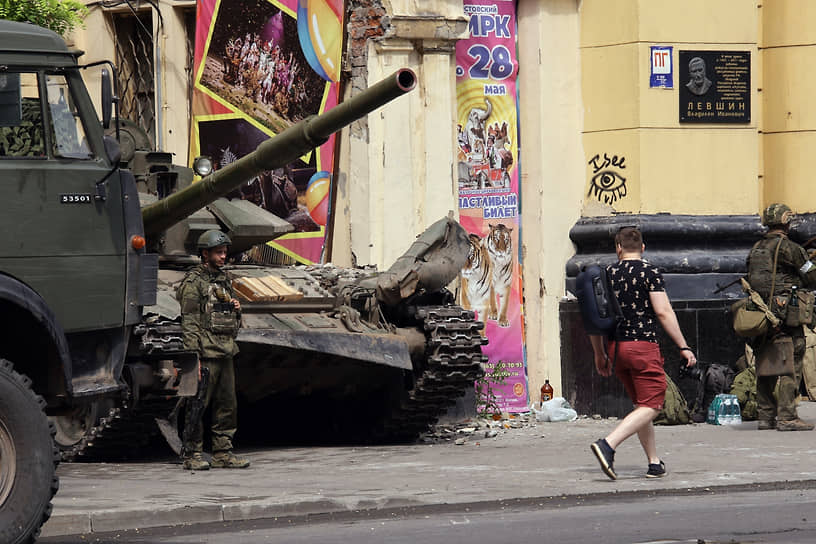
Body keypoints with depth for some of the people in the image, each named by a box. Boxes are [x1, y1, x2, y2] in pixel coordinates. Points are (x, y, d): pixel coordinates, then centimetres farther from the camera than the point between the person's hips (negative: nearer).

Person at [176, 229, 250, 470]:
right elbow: (189, 322, -12)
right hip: (205, 354, -8)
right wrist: (195, 355, -18)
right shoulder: (193, 282, -6)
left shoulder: (224, 280, 17)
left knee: (227, 405, 9)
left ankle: (223, 454, 15)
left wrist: (237, 309, 4)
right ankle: (192, 455, -1)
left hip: (226, 353, 8)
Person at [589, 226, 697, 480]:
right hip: (643, 345, -6)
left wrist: (600, 354, 22)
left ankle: (654, 463, 16)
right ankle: (608, 445, -24)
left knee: (641, 405, 17)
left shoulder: (607, 274, 8)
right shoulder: (649, 272, -6)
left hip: (615, 347, 6)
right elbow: (663, 312, -12)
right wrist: (683, 347, -7)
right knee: (651, 406, -6)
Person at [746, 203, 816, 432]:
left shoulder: (756, 249, 14)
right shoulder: (789, 248, -9)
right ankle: (786, 417, -9)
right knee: (791, 366, -5)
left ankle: (765, 416, 12)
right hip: (784, 310, -7)